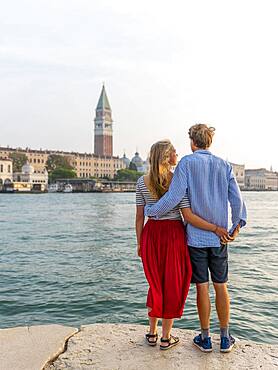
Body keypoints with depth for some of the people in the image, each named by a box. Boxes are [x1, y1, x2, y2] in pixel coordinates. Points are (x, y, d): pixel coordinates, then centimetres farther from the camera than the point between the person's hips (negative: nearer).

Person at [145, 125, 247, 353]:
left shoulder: (187, 163, -7)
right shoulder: (225, 166, 5)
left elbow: (173, 198, -15)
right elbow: (237, 200, -1)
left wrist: (150, 211, -3)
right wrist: (237, 227, 6)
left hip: (196, 237, -3)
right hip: (219, 238, 3)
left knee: (202, 287, 6)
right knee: (221, 287, 12)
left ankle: (205, 338, 19)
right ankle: (225, 338, 23)